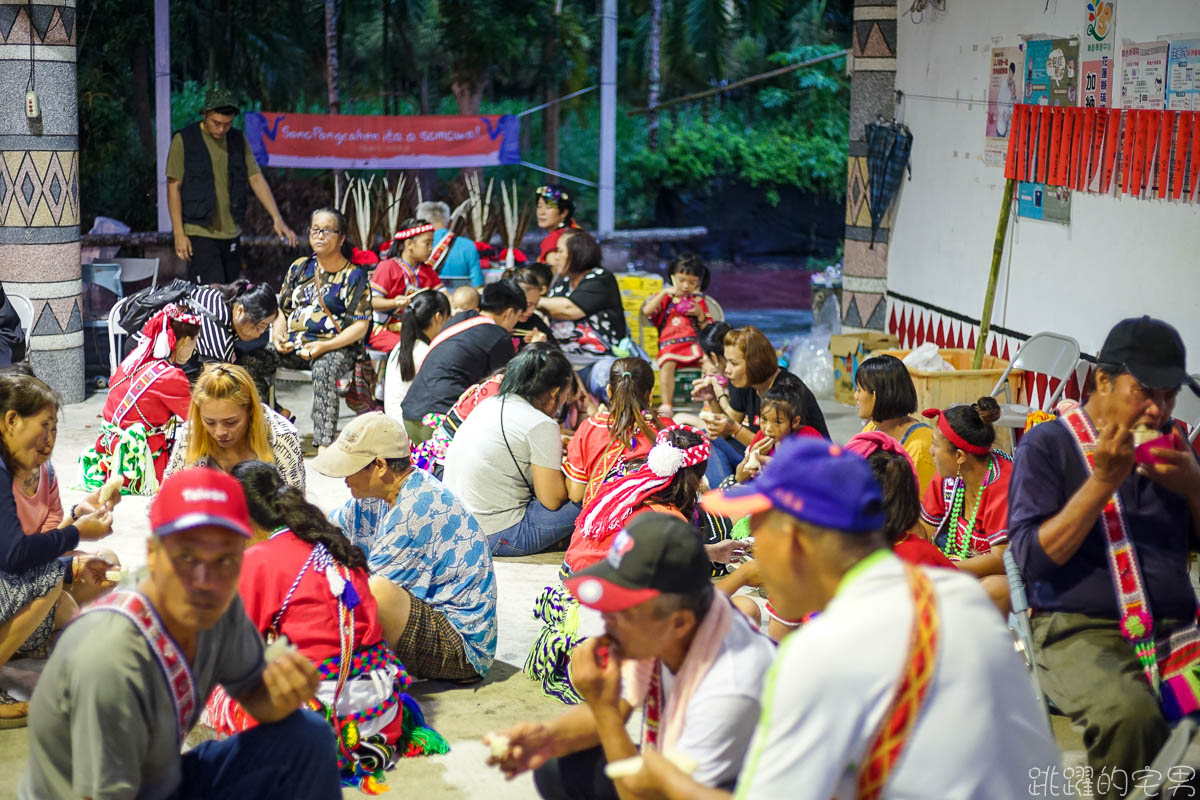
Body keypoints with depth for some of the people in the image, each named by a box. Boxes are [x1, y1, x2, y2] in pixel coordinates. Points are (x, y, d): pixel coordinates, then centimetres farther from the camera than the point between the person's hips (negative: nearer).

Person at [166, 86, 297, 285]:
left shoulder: (238, 140, 8)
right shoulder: (184, 140, -5)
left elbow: (256, 179, 8)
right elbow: (173, 188, -5)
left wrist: (277, 219, -3)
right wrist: (179, 234, -11)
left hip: (231, 233, 5)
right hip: (199, 233, -5)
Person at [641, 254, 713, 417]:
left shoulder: (698, 301, 20)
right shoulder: (664, 298, 17)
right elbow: (646, 311, -3)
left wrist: (700, 314, -3)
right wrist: (665, 292, -6)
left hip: (694, 342, 1)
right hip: (670, 343, -1)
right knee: (668, 364, -34)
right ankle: (666, 405, -33)